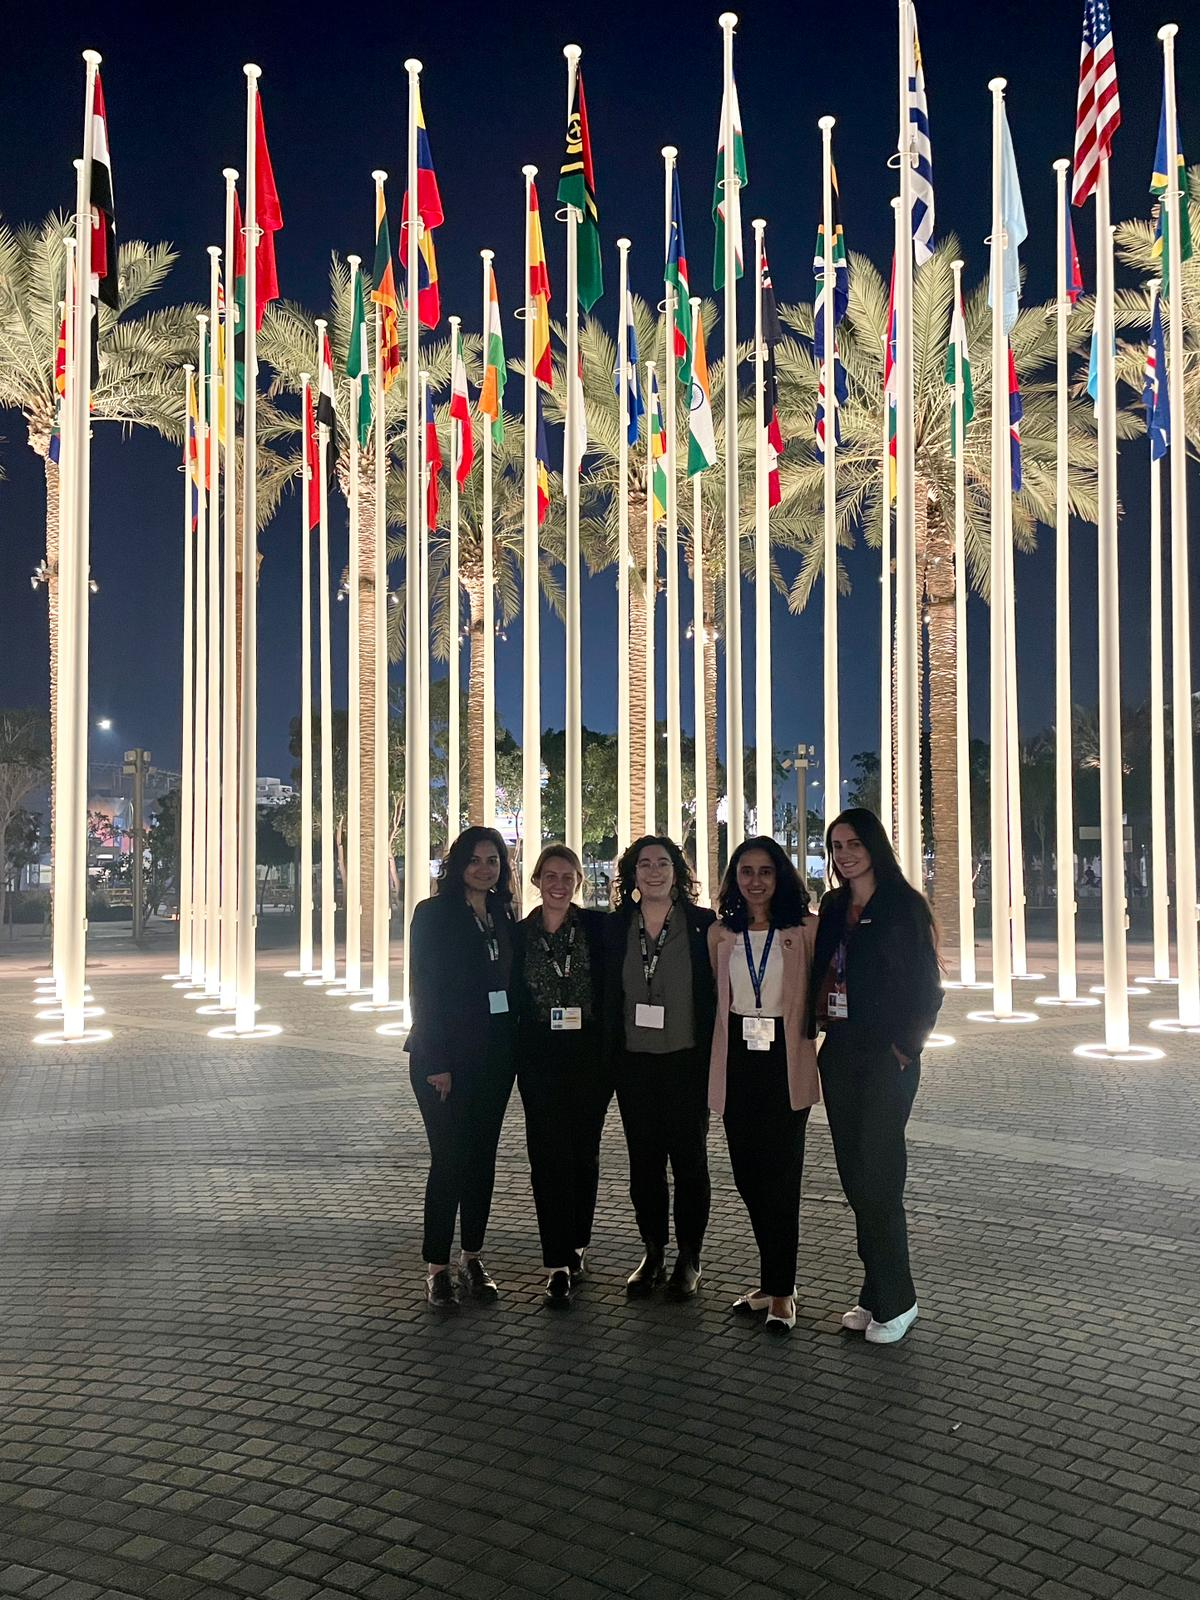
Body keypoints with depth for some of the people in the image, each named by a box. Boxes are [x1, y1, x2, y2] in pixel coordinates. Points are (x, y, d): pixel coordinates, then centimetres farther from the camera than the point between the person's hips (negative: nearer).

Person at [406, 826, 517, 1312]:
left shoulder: (503, 916, 11)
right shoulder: (434, 913, -6)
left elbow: (510, 982, 14)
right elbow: (423, 989, -11)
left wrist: (514, 1048, 5)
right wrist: (436, 1063, -16)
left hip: (495, 1054, 6)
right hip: (446, 1057, -5)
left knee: (482, 1156, 10)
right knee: (449, 1159, -5)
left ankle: (472, 1258, 21)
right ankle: (437, 1268, 7)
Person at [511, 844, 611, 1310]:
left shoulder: (599, 927, 0)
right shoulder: (519, 934, 5)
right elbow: (511, 999, 8)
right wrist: (512, 1058, 2)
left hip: (590, 1057, 0)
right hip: (540, 1059, 0)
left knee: (584, 1153, 10)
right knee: (549, 1156, -4)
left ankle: (576, 1246, 28)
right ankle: (558, 1265, 1)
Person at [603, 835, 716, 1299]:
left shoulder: (702, 924, -4)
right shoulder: (615, 928, 4)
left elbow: (718, 993, -2)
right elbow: (608, 995, 8)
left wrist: (712, 1056, -6)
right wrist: (610, 1054, 3)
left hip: (686, 1063, -3)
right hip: (634, 1064, 3)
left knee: (689, 1160, 5)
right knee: (644, 1161, 10)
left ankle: (689, 1259, 18)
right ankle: (653, 1255, 23)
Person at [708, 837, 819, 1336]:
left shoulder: (803, 930, -1)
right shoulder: (720, 934, 8)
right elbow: (711, 999, 13)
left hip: (785, 1062, -3)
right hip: (737, 1063, 3)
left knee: (780, 1175, -3)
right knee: (747, 1174, 9)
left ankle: (780, 1289, 7)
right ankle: (775, 1279, 24)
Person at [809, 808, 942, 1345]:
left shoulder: (904, 906, -7)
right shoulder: (833, 907, 10)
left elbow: (927, 986, -8)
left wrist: (905, 1047, -12)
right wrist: (814, 1031, 7)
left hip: (887, 1057, -6)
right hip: (838, 1053, 6)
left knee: (877, 1176, -5)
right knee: (853, 1175, 9)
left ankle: (894, 1300, 10)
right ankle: (876, 1293, 20)